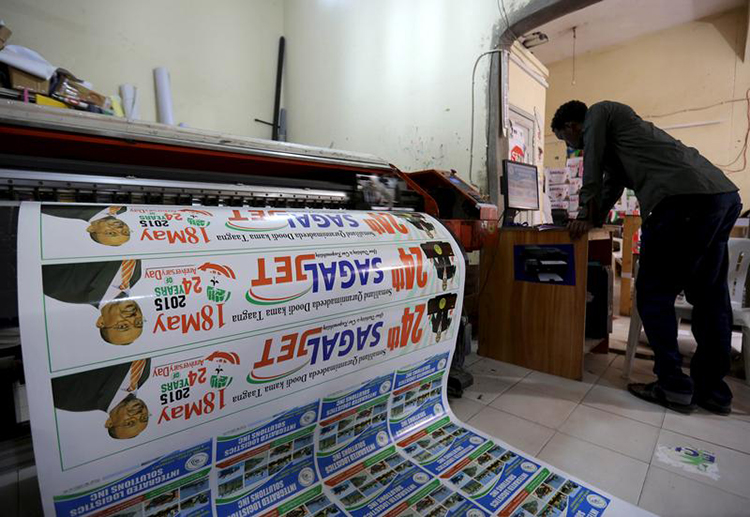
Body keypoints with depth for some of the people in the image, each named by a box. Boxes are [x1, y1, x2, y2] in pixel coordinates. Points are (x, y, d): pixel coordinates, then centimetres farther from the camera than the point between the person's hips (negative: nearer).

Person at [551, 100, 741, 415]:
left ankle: (674, 387, 2)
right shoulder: (615, 131, 33)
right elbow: (611, 184, 32)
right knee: (709, 295, 10)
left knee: (653, 293, -3)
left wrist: (585, 216, 6)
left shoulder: (598, 112, 9)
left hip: (685, 198, -10)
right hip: (724, 195, 10)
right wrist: (592, 220, 26)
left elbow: (592, 171, 1)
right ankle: (712, 391, 19)